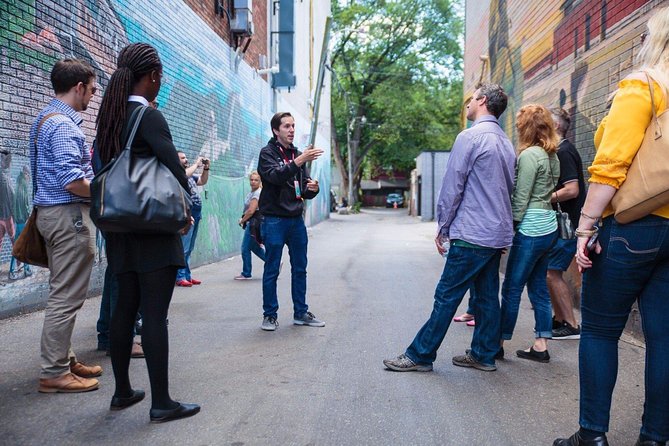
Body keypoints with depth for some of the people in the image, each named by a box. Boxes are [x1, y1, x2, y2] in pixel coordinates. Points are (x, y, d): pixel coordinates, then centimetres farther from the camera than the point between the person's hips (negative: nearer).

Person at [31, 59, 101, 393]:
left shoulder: (47, 118, 17)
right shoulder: (63, 123, -16)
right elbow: (73, 182, -23)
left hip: (54, 212, 11)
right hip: (68, 214, -11)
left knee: (63, 293, 16)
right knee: (67, 296, -5)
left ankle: (64, 360, 25)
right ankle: (54, 373, 2)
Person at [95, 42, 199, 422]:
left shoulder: (110, 116, 10)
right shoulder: (150, 116, -14)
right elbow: (176, 170, -19)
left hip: (120, 230, 8)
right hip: (154, 231, -8)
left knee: (125, 308, 14)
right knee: (155, 314, -4)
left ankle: (123, 391, 25)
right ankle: (162, 403, 4)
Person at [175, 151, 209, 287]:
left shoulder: (190, 174, 21)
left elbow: (203, 181, 27)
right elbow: (185, 175, -24)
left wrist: (206, 168, 14)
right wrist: (196, 164, -11)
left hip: (196, 214, 9)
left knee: (189, 249, 11)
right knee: (183, 248, -10)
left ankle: (187, 275, 15)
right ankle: (180, 277, -7)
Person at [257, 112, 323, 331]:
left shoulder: (298, 154, 14)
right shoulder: (267, 153, -4)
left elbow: (305, 190, 14)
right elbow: (276, 176, -24)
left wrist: (312, 188, -9)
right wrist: (300, 160, -33)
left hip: (296, 219, 6)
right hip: (274, 220, -6)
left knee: (300, 269, 10)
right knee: (272, 270, 2)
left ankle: (301, 312, 21)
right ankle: (270, 315, 12)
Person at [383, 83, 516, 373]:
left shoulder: (470, 137, -11)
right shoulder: (506, 143, 15)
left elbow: (452, 187, -12)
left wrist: (443, 227, -3)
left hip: (471, 235, -8)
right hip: (498, 234, 9)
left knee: (447, 296, -3)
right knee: (486, 296, 13)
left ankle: (420, 355, 4)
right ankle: (484, 355, 20)